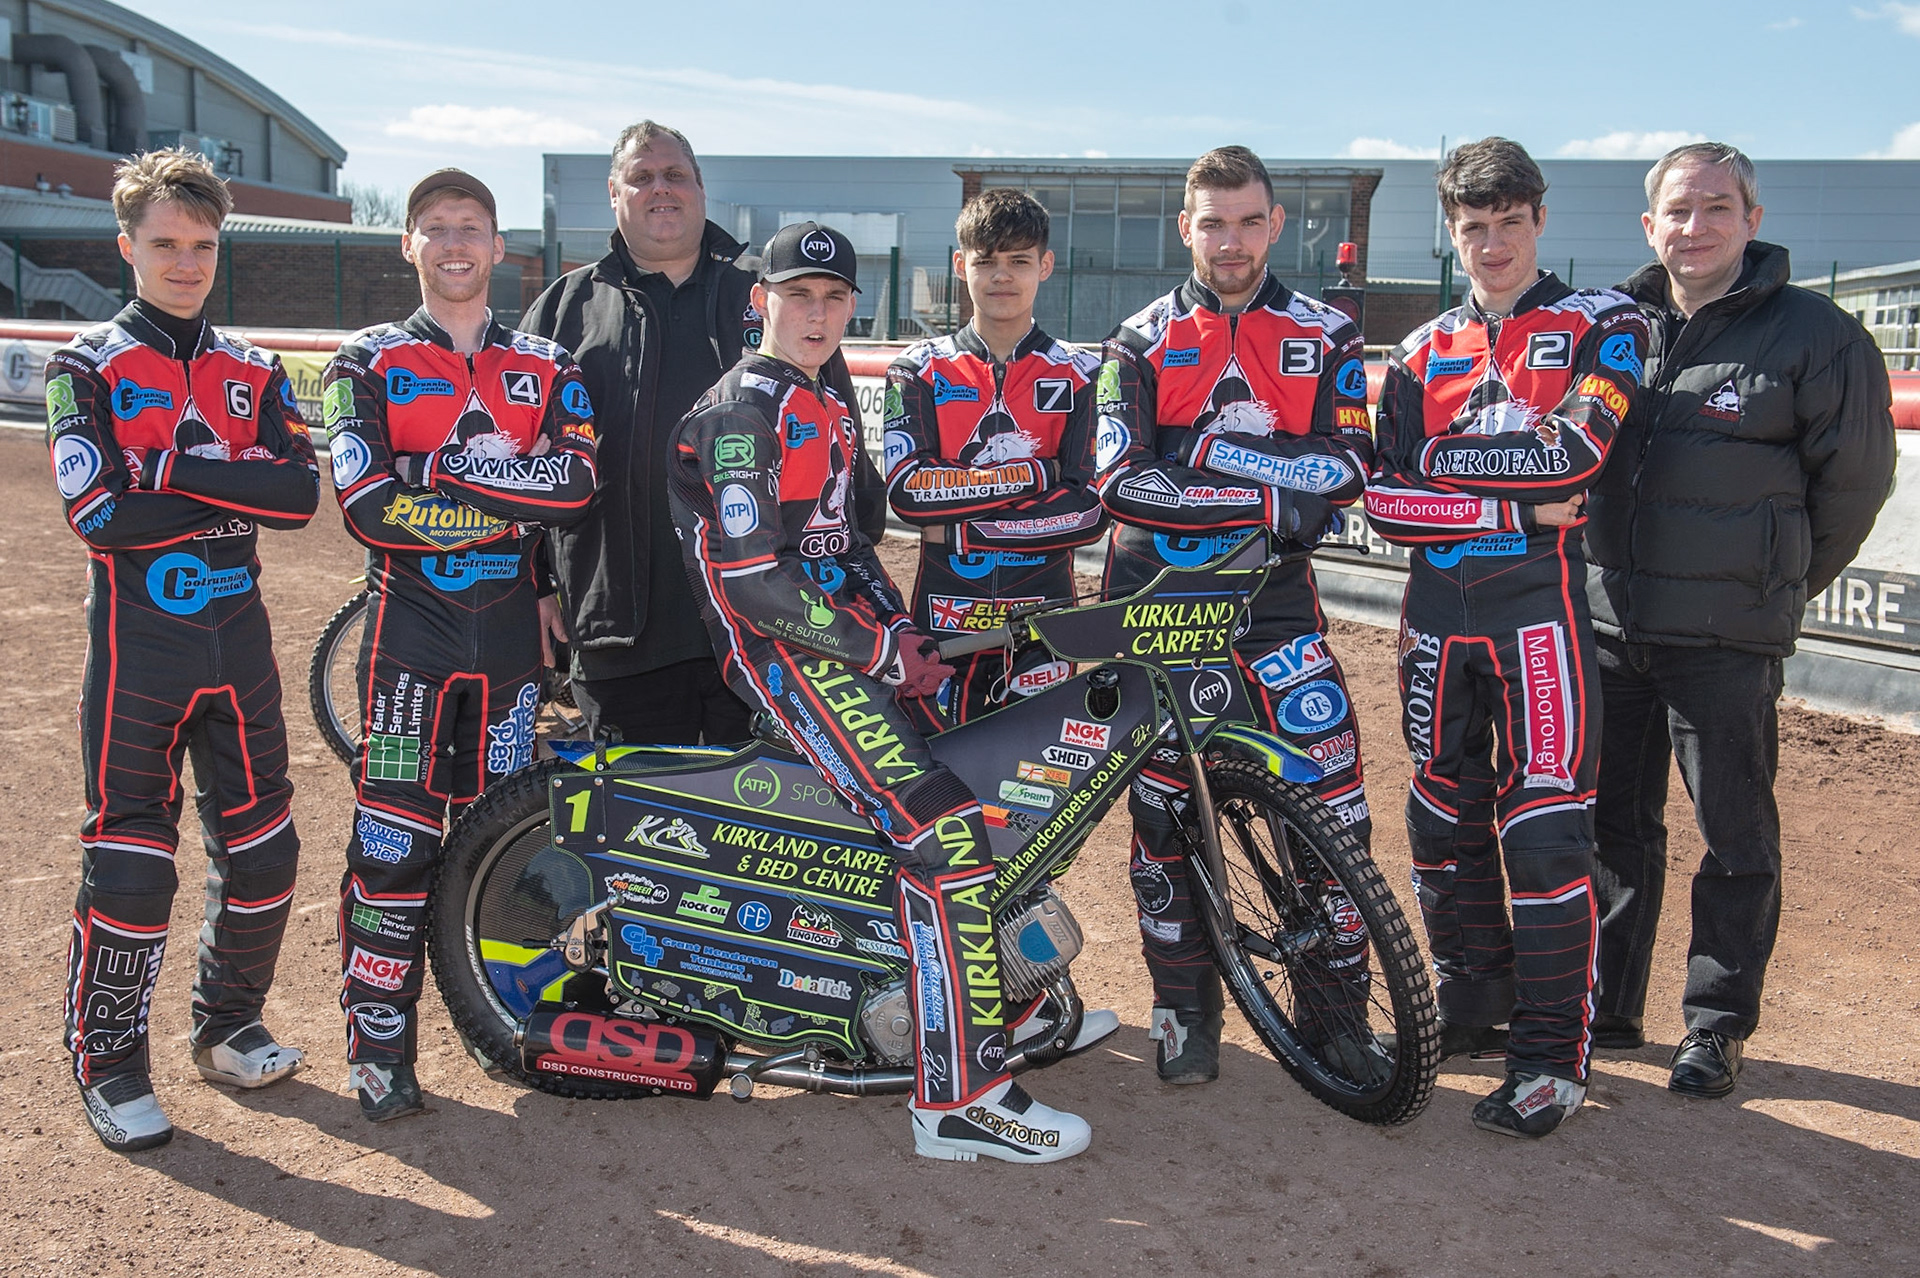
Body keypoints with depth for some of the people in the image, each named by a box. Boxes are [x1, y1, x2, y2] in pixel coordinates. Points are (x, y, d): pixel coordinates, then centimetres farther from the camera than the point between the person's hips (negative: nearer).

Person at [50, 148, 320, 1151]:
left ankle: (228, 1026, 29)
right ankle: (107, 1066, 15)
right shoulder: (88, 367, -1)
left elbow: (298, 494, -6)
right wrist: (237, 494, -11)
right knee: (129, 867, -1)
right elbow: (102, 515, -15)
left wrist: (178, 468, -15)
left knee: (261, 849, 9)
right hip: (137, 643, -4)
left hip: (237, 636, 4)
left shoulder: (253, 372, 10)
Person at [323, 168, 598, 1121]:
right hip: (410, 627, -2)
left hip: (512, 633, 2)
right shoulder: (368, 363, 4)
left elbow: (576, 483, -8)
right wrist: (514, 511, -11)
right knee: (395, 839, -3)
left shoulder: (548, 369, 10)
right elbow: (370, 508, -10)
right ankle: (378, 1040, 8)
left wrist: (456, 467, -16)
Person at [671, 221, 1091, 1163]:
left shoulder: (828, 407, 19)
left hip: (849, 628, 10)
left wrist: (905, 626, 9)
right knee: (945, 831, -21)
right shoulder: (743, 408, -11)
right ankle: (959, 1098, -17)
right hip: (781, 649, -10)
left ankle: (1017, 991, 30)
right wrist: (879, 651, -19)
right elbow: (750, 577, -20)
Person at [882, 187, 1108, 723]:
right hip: (946, 613, 0)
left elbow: (1091, 509, -7)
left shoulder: (1080, 375, 4)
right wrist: (1036, 473, -12)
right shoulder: (920, 370, 5)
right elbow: (906, 489, -10)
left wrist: (962, 530, -13)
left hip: (1043, 614, 0)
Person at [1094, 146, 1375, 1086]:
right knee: (1162, 804, 4)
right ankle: (1184, 1007, 20)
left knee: (1333, 793, -7)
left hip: (1271, 594, 0)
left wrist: (1214, 456, -18)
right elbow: (1122, 480, -9)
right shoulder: (1141, 342, 6)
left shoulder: (1326, 337, 9)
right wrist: (1268, 498, -17)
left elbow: (1350, 461, -5)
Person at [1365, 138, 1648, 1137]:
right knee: (1441, 819, 11)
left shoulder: (1601, 323, 5)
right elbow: (1386, 501, 1)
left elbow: (1575, 450, -15)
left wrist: (1448, 457, -5)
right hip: (1438, 611, 5)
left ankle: (1552, 1054, 4)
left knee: (1545, 827, -7)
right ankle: (1468, 1002, 29)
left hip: (1542, 605, -4)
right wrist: (1514, 508, -10)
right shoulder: (1423, 352, 14)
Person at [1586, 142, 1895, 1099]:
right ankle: (1607, 1009, 27)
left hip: (1728, 639, -4)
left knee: (1736, 839, 4)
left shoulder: (1816, 335, -4)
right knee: (1613, 825, 13)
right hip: (1607, 625, 4)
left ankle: (1717, 1028, 19)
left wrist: (1776, 587, 9)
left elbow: (1854, 480, 2)